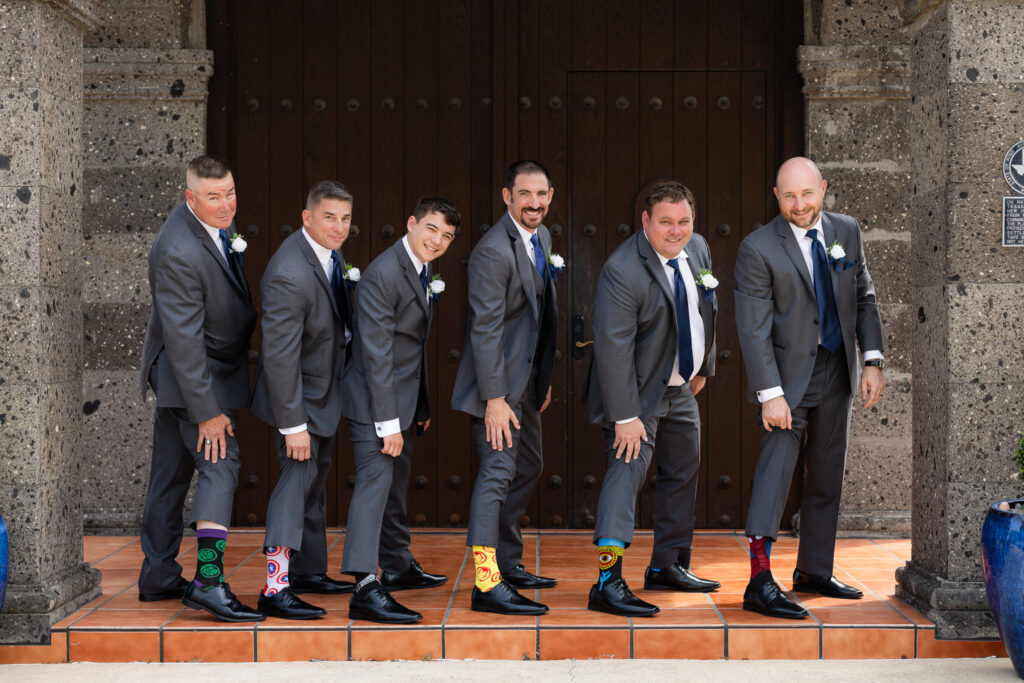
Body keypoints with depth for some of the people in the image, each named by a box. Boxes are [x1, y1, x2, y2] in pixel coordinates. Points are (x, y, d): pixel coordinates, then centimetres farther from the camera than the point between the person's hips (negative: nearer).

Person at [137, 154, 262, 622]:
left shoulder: (218, 222, -1)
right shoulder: (179, 253, -30)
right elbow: (184, 339, -28)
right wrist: (207, 411, -26)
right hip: (187, 372, -9)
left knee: (172, 471, 14)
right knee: (220, 465, -15)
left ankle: (159, 578, 23)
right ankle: (208, 580, -18)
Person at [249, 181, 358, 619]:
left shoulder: (329, 253, -2)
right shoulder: (289, 276, -31)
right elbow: (278, 355, -30)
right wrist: (292, 425, -28)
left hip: (326, 386, 10)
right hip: (299, 391, -9)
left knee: (316, 477, 17)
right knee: (298, 475, -12)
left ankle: (309, 570, 30)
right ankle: (275, 588, -9)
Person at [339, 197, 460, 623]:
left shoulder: (424, 273, 9)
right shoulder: (384, 274, -21)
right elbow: (376, 353, -23)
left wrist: (421, 406, 17)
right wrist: (387, 422, -24)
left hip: (405, 395, 10)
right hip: (376, 397, -10)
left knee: (397, 483, 20)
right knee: (375, 480, -15)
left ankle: (397, 566, 34)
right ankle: (366, 586, -19)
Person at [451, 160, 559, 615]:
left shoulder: (542, 237, 9)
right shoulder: (493, 251, -20)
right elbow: (485, 328, -23)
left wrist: (543, 377, 17)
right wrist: (494, 399, -24)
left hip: (526, 379, 10)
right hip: (498, 380, -10)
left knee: (528, 466, 17)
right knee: (498, 471, -12)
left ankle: (508, 565, 29)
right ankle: (487, 584, -11)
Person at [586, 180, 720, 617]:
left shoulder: (697, 249, -1)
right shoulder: (622, 270, -26)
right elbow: (613, 346, -27)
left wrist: (703, 367, 18)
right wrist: (625, 416, -29)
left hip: (681, 389, 8)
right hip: (639, 391, -8)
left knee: (683, 471, 16)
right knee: (628, 469, -18)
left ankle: (667, 567, 30)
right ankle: (607, 581, -22)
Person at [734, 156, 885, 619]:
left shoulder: (846, 232, 4)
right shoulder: (758, 248, -13)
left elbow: (864, 299, 11)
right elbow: (753, 329, -16)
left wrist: (873, 361, 2)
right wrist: (770, 394, -22)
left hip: (836, 372, 6)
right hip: (787, 374, -6)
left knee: (827, 477, 12)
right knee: (777, 465, -16)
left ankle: (814, 571, 25)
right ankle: (760, 582, -17)